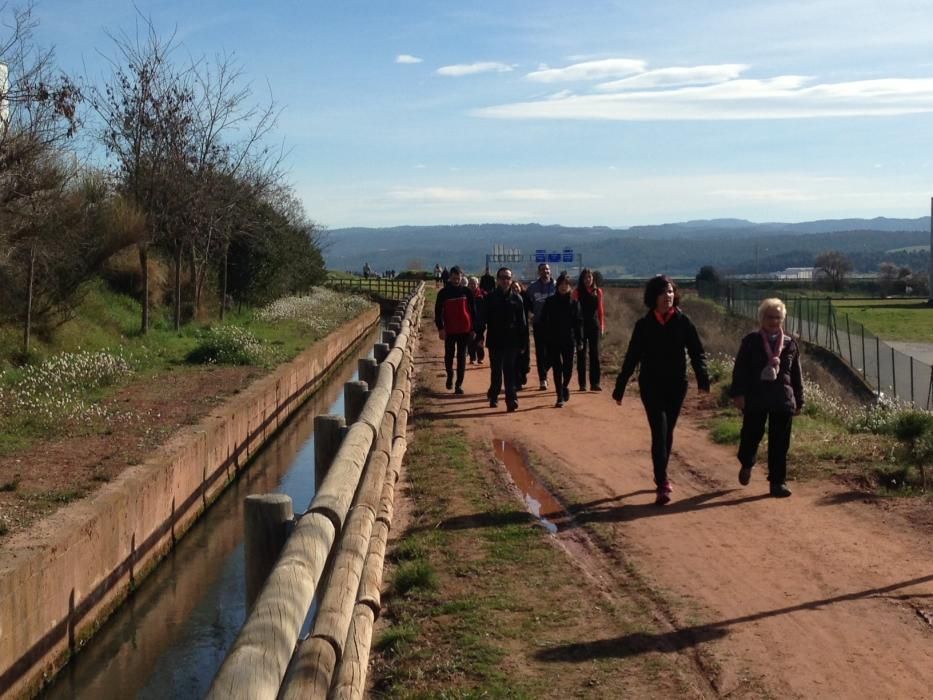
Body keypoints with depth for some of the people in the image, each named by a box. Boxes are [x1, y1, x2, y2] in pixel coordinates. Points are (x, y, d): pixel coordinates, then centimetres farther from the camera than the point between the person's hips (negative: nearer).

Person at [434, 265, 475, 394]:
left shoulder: (466, 292, 3)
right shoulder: (443, 293, 0)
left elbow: (472, 311, 7)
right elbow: (438, 311, 0)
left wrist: (473, 328, 3)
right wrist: (440, 328, -9)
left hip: (464, 330, 0)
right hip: (449, 330, 0)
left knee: (462, 357, 1)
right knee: (449, 355, 9)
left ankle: (459, 384, 5)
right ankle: (450, 376, 35)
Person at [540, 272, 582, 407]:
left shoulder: (574, 303, 2)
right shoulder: (550, 302, 0)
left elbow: (578, 323, 3)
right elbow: (543, 320, 1)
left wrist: (579, 340, -3)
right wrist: (546, 338, -7)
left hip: (569, 340, 1)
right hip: (553, 341, 0)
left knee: (568, 367, 2)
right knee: (557, 368, 1)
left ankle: (565, 386, 32)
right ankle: (560, 396, 7)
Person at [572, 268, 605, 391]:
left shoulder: (598, 292, 6)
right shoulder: (577, 292, 0)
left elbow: (600, 310, 10)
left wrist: (602, 326, 6)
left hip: (594, 325, 2)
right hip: (581, 325, -2)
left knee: (595, 353, 1)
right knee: (581, 354, 2)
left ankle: (595, 383, 3)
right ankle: (582, 383, 6)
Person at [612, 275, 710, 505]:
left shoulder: (683, 322, -2)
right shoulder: (644, 325, -2)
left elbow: (697, 351, -3)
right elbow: (631, 358, 1)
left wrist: (702, 377, -19)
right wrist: (619, 388, 2)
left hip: (676, 385, 2)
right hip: (651, 386, -2)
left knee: (667, 433, 12)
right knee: (660, 432, -10)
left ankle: (661, 476, 31)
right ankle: (662, 484, -10)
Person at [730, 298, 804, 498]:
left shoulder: (790, 344, 7)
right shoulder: (751, 341, 0)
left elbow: (796, 375, 12)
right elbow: (740, 369, -3)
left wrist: (799, 401, 12)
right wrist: (738, 393, -12)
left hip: (783, 400, 2)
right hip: (755, 399, -2)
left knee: (779, 443, 3)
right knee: (751, 435, 6)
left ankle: (778, 482, 11)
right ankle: (746, 464, 38)